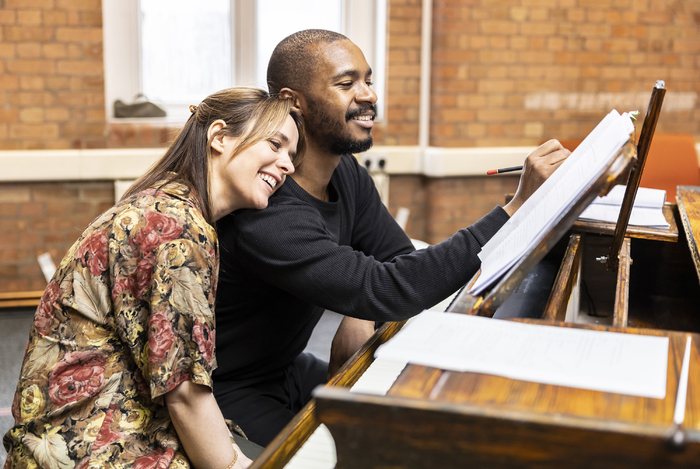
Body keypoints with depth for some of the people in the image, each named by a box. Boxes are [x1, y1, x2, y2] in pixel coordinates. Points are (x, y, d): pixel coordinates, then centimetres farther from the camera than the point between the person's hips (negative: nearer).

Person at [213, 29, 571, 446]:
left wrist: (358, 322, -19)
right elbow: (388, 291, -38)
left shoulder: (347, 175, -1)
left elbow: (400, 261, 4)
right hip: (229, 394, -7)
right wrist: (518, 208, -40)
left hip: (290, 368, 8)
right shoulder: (266, 214, -32)